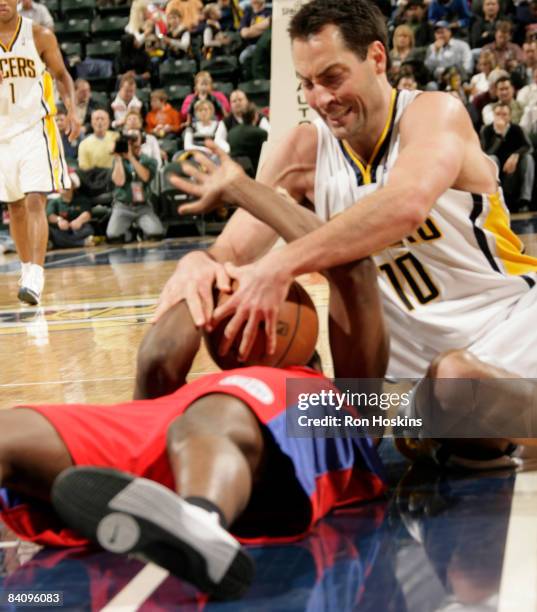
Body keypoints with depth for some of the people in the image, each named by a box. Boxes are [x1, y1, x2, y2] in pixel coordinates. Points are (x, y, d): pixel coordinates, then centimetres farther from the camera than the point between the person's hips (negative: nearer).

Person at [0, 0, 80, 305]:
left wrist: (72, 110, -8)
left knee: (35, 202, -15)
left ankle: (36, 278, -22)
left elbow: (62, 75, 6)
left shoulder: (40, 35, -4)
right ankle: (27, 269, 28)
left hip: (36, 129, -3)